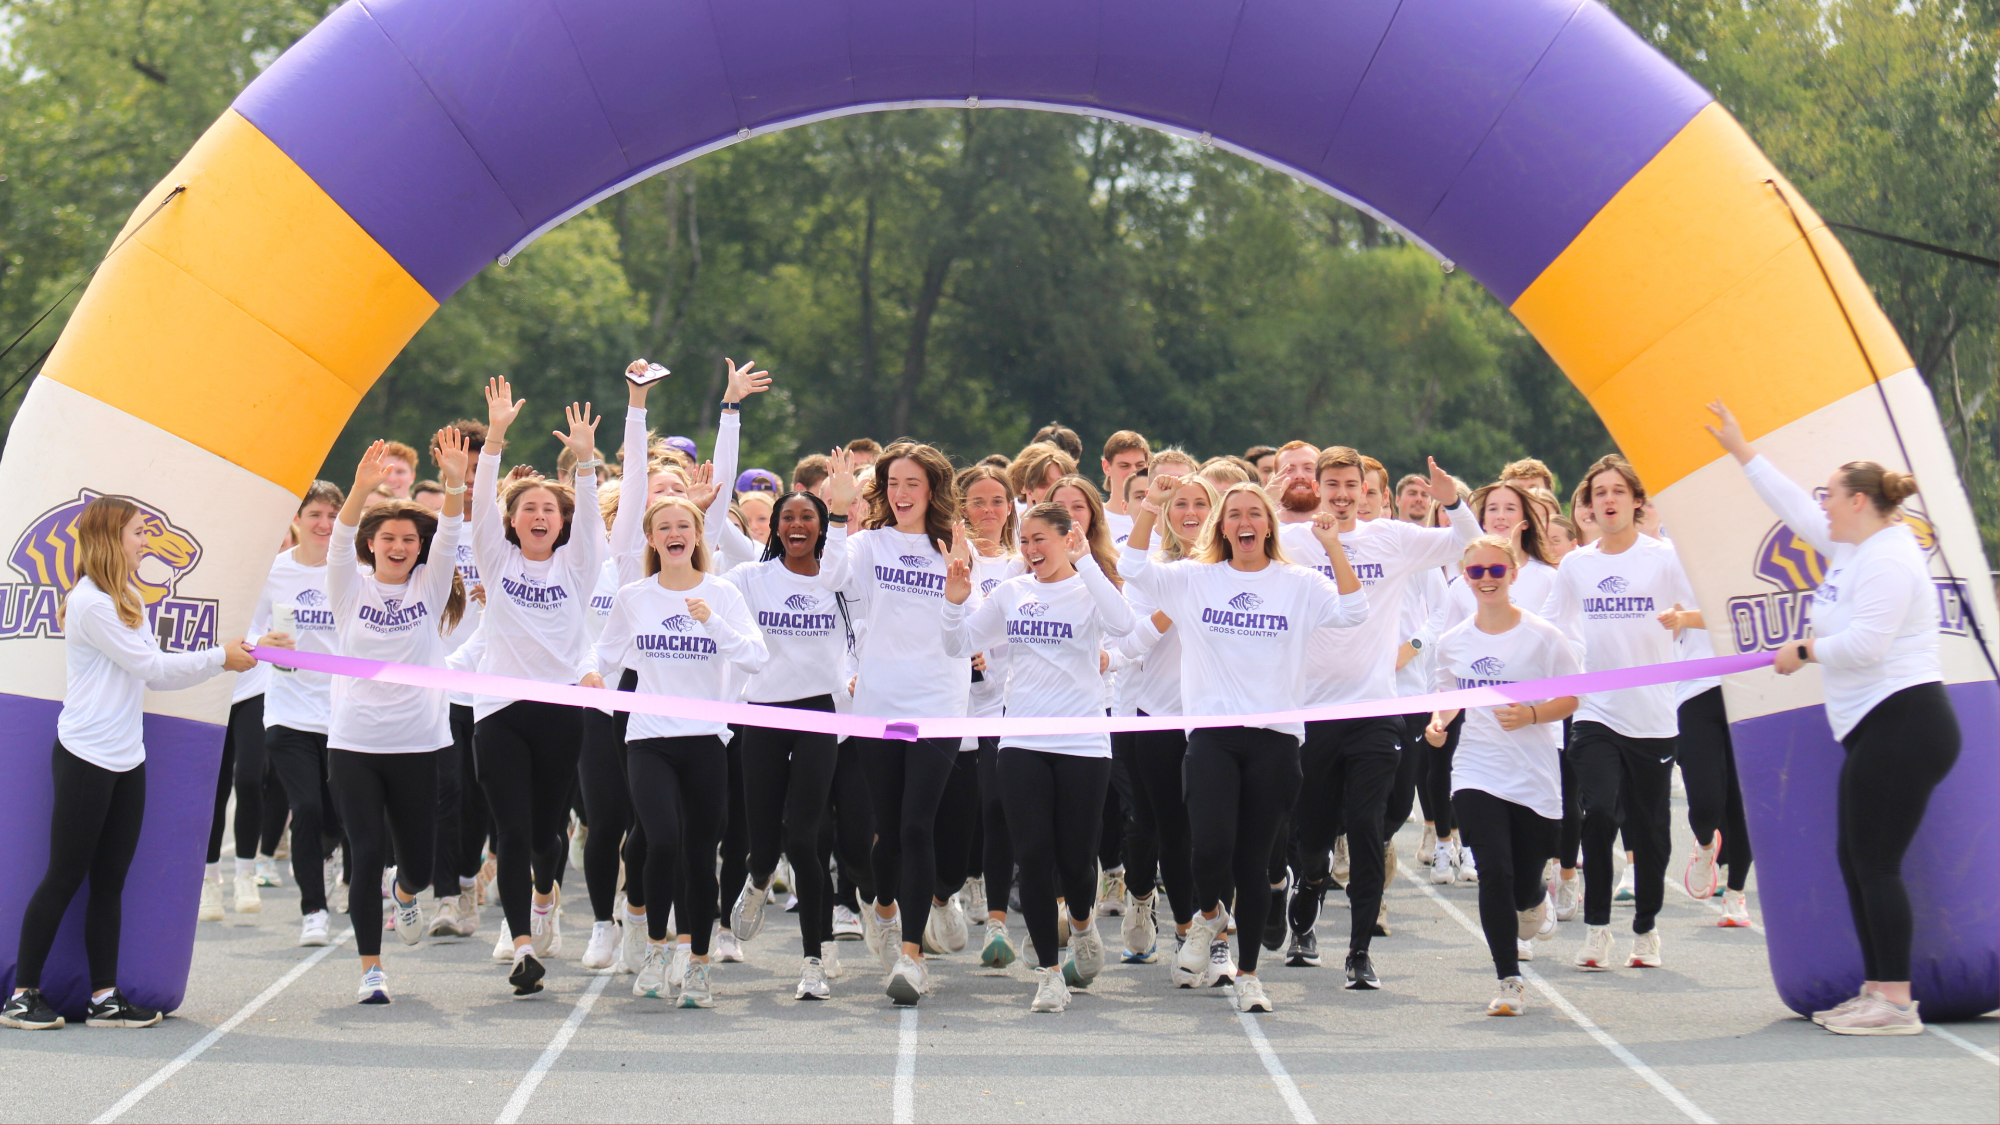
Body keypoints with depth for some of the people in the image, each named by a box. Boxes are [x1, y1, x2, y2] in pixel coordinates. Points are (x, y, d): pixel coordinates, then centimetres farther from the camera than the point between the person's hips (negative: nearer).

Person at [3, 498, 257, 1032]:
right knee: (64, 878, -2)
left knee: (109, 882, 8)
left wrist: (224, 661, 4)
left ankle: (105, 997, 12)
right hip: (86, 760, -8)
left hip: (127, 761, 8)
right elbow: (150, 667, -13)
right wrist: (219, 657, -5)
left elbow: (154, 674, 12)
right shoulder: (90, 603, -14)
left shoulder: (129, 599, 15)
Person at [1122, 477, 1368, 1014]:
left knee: (1253, 862, 4)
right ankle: (1208, 918, 15)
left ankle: (1248, 974, 18)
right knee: (1211, 844, -18)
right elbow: (1133, 569, -1)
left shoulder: (1298, 584, 6)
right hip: (1211, 733, 0)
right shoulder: (1196, 579, 8)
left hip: (1275, 735, 0)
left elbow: (1354, 611, -6)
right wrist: (1149, 508, -12)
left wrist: (1333, 546, -14)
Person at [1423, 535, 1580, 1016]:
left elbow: (1569, 700, -1)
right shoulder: (1453, 642, 5)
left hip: (1536, 777, -1)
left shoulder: (1542, 636, -4)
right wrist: (1439, 721, -3)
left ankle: (1535, 904, 47)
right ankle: (1509, 981, -2)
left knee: (1525, 885, 7)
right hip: (1477, 773, 1)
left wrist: (1530, 715, -19)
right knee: (1495, 873, -14)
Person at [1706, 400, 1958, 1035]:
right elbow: (1792, 506, 29)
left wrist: (1803, 653, -7)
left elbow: (1864, 643, -23)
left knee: (1876, 863, -10)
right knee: (1857, 861, 11)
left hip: (1903, 726, -10)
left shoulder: (1887, 559, -14)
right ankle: (1877, 989, 16)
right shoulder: (1852, 546, 16)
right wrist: (1740, 451, 34)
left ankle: (1896, 1004, -8)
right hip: (1876, 731, 10)